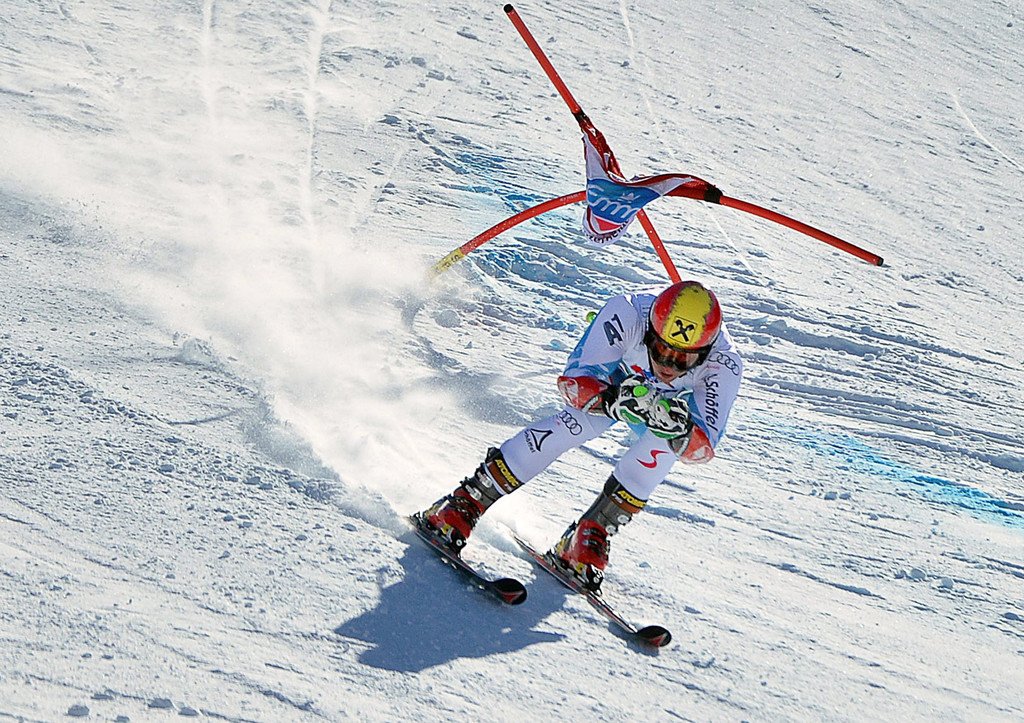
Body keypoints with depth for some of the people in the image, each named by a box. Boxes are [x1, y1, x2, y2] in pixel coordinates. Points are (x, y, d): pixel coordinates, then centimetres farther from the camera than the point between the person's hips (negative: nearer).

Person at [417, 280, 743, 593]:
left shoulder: (724, 365, -37)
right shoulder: (626, 314, -40)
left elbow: (703, 448, -37)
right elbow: (573, 380, -39)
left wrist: (680, 431, -60)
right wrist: (610, 401, -60)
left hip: (669, 403, 2)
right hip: (608, 380, -2)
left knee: (663, 447, -30)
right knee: (573, 426, -30)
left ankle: (589, 538, -11)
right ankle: (463, 505, -19)